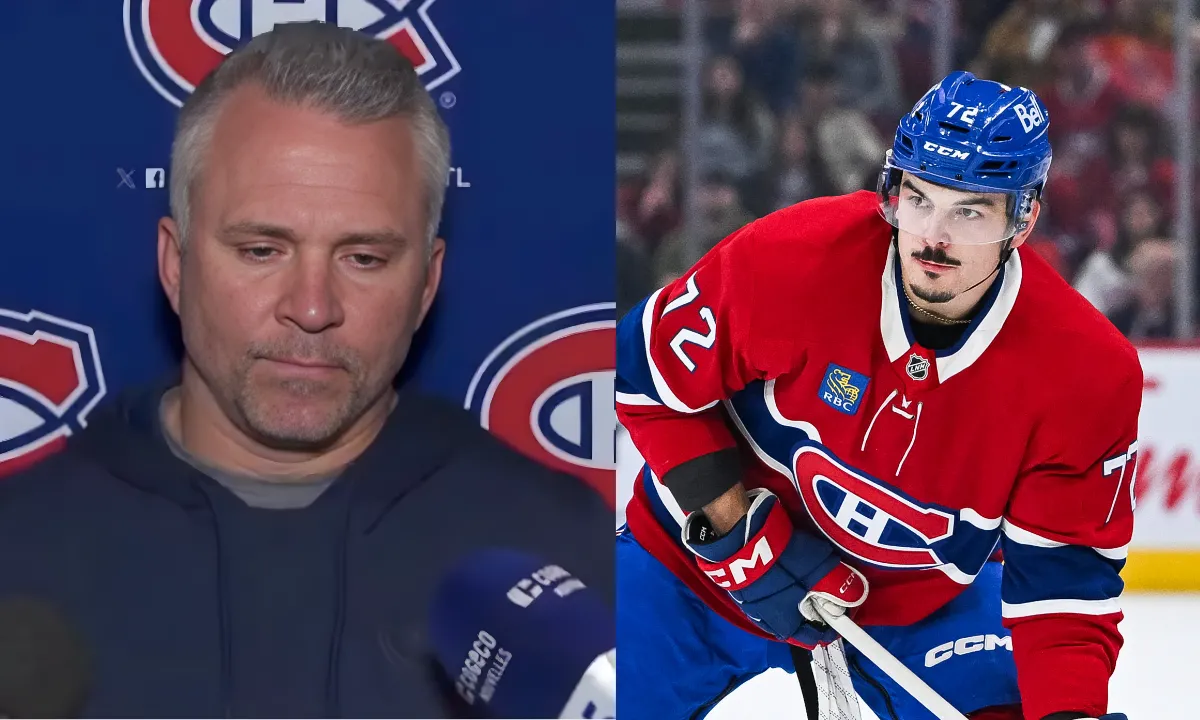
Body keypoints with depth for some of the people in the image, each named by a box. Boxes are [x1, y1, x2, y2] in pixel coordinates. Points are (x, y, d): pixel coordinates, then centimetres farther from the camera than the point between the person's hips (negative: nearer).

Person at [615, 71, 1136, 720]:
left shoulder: (1086, 374, -21)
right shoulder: (793, 258, -27)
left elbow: (1066, 573, -16)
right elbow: (648, 364, -14)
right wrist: (739, 530, -18)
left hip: (921, 609, 1)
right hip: (702, 553, -1)